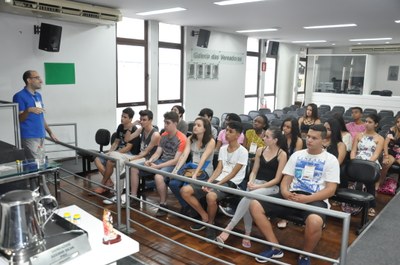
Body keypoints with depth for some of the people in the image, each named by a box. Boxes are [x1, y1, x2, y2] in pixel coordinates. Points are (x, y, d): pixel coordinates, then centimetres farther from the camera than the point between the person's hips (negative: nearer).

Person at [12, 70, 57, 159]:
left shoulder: (38, 95, 14)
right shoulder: (19, 96, -9)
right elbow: (19, 119, -12)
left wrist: (50, 132, 17)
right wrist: (29, 110, -30)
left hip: (41, 136, 8)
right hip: (29, 137, -8)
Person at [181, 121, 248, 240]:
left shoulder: (243, 152, -6)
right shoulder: (222, 149, 15)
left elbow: (233, 173, -11)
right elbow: (219, 168, 8)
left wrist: (217, 185, -18)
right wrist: (208, 182, -9)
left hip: (231, 183, -7)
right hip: (217, 180, 7)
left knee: (210, 196, -40)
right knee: (185, 191, -10)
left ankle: (210, 224, -9)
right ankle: (205, 217, 5)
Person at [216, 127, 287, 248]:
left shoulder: (282, 154, -5)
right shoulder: (260, 150, 9)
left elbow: (277, 179, -8)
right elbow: (254, 171, 12)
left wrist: (259, 186, -17)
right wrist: (251, 182, -10)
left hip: (272, 187, -4)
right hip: (256, 183, 4)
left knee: (248, 197, -33)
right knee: (248, 201, -30)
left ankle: (229, 228, -29)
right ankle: (247, 234, -17)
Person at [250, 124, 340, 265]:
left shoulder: (331, 160, 4)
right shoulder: (296, 155, 16)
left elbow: (331, 190, -4)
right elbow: (286, 180, 14)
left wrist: (306, 199, -19)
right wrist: (285, 192, -11)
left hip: (315, 199, -4)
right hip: (291, 196, 4)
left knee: (315, 221, -41)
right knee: (255, 205, -16)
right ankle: (276, 248, -2)